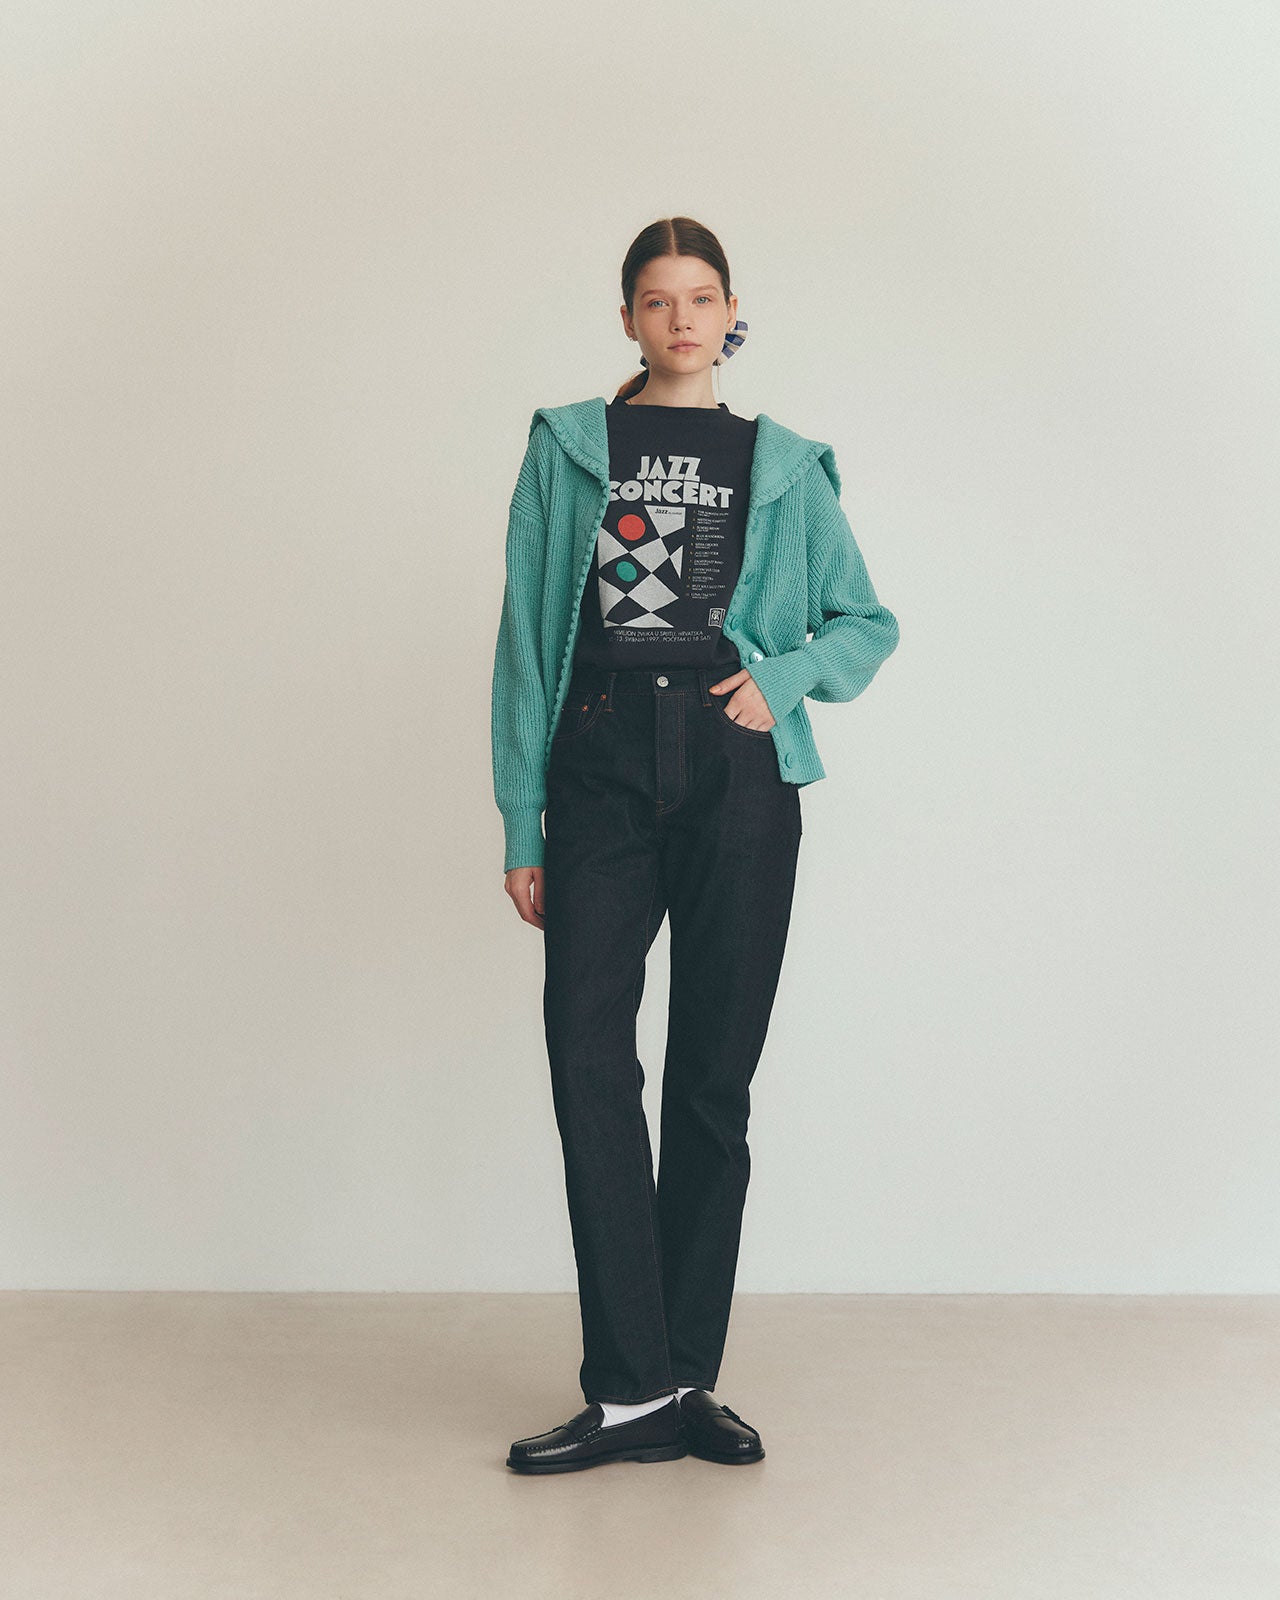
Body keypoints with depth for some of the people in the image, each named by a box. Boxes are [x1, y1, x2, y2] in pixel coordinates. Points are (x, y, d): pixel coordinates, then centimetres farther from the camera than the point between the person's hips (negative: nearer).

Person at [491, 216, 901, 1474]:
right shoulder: (567, 448, 10)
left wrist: (786, 673, -4)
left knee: (714, 1077, 2)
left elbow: (867, 622, 18)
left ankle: (684, 1380, 13)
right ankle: (633, 1392, -5)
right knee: (589, 1059, -12)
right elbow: (526, 639, 7)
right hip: (602, 769, 0)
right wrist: (521, 822, 1)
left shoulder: (783, 466, 12)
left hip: (738, 774, 1)